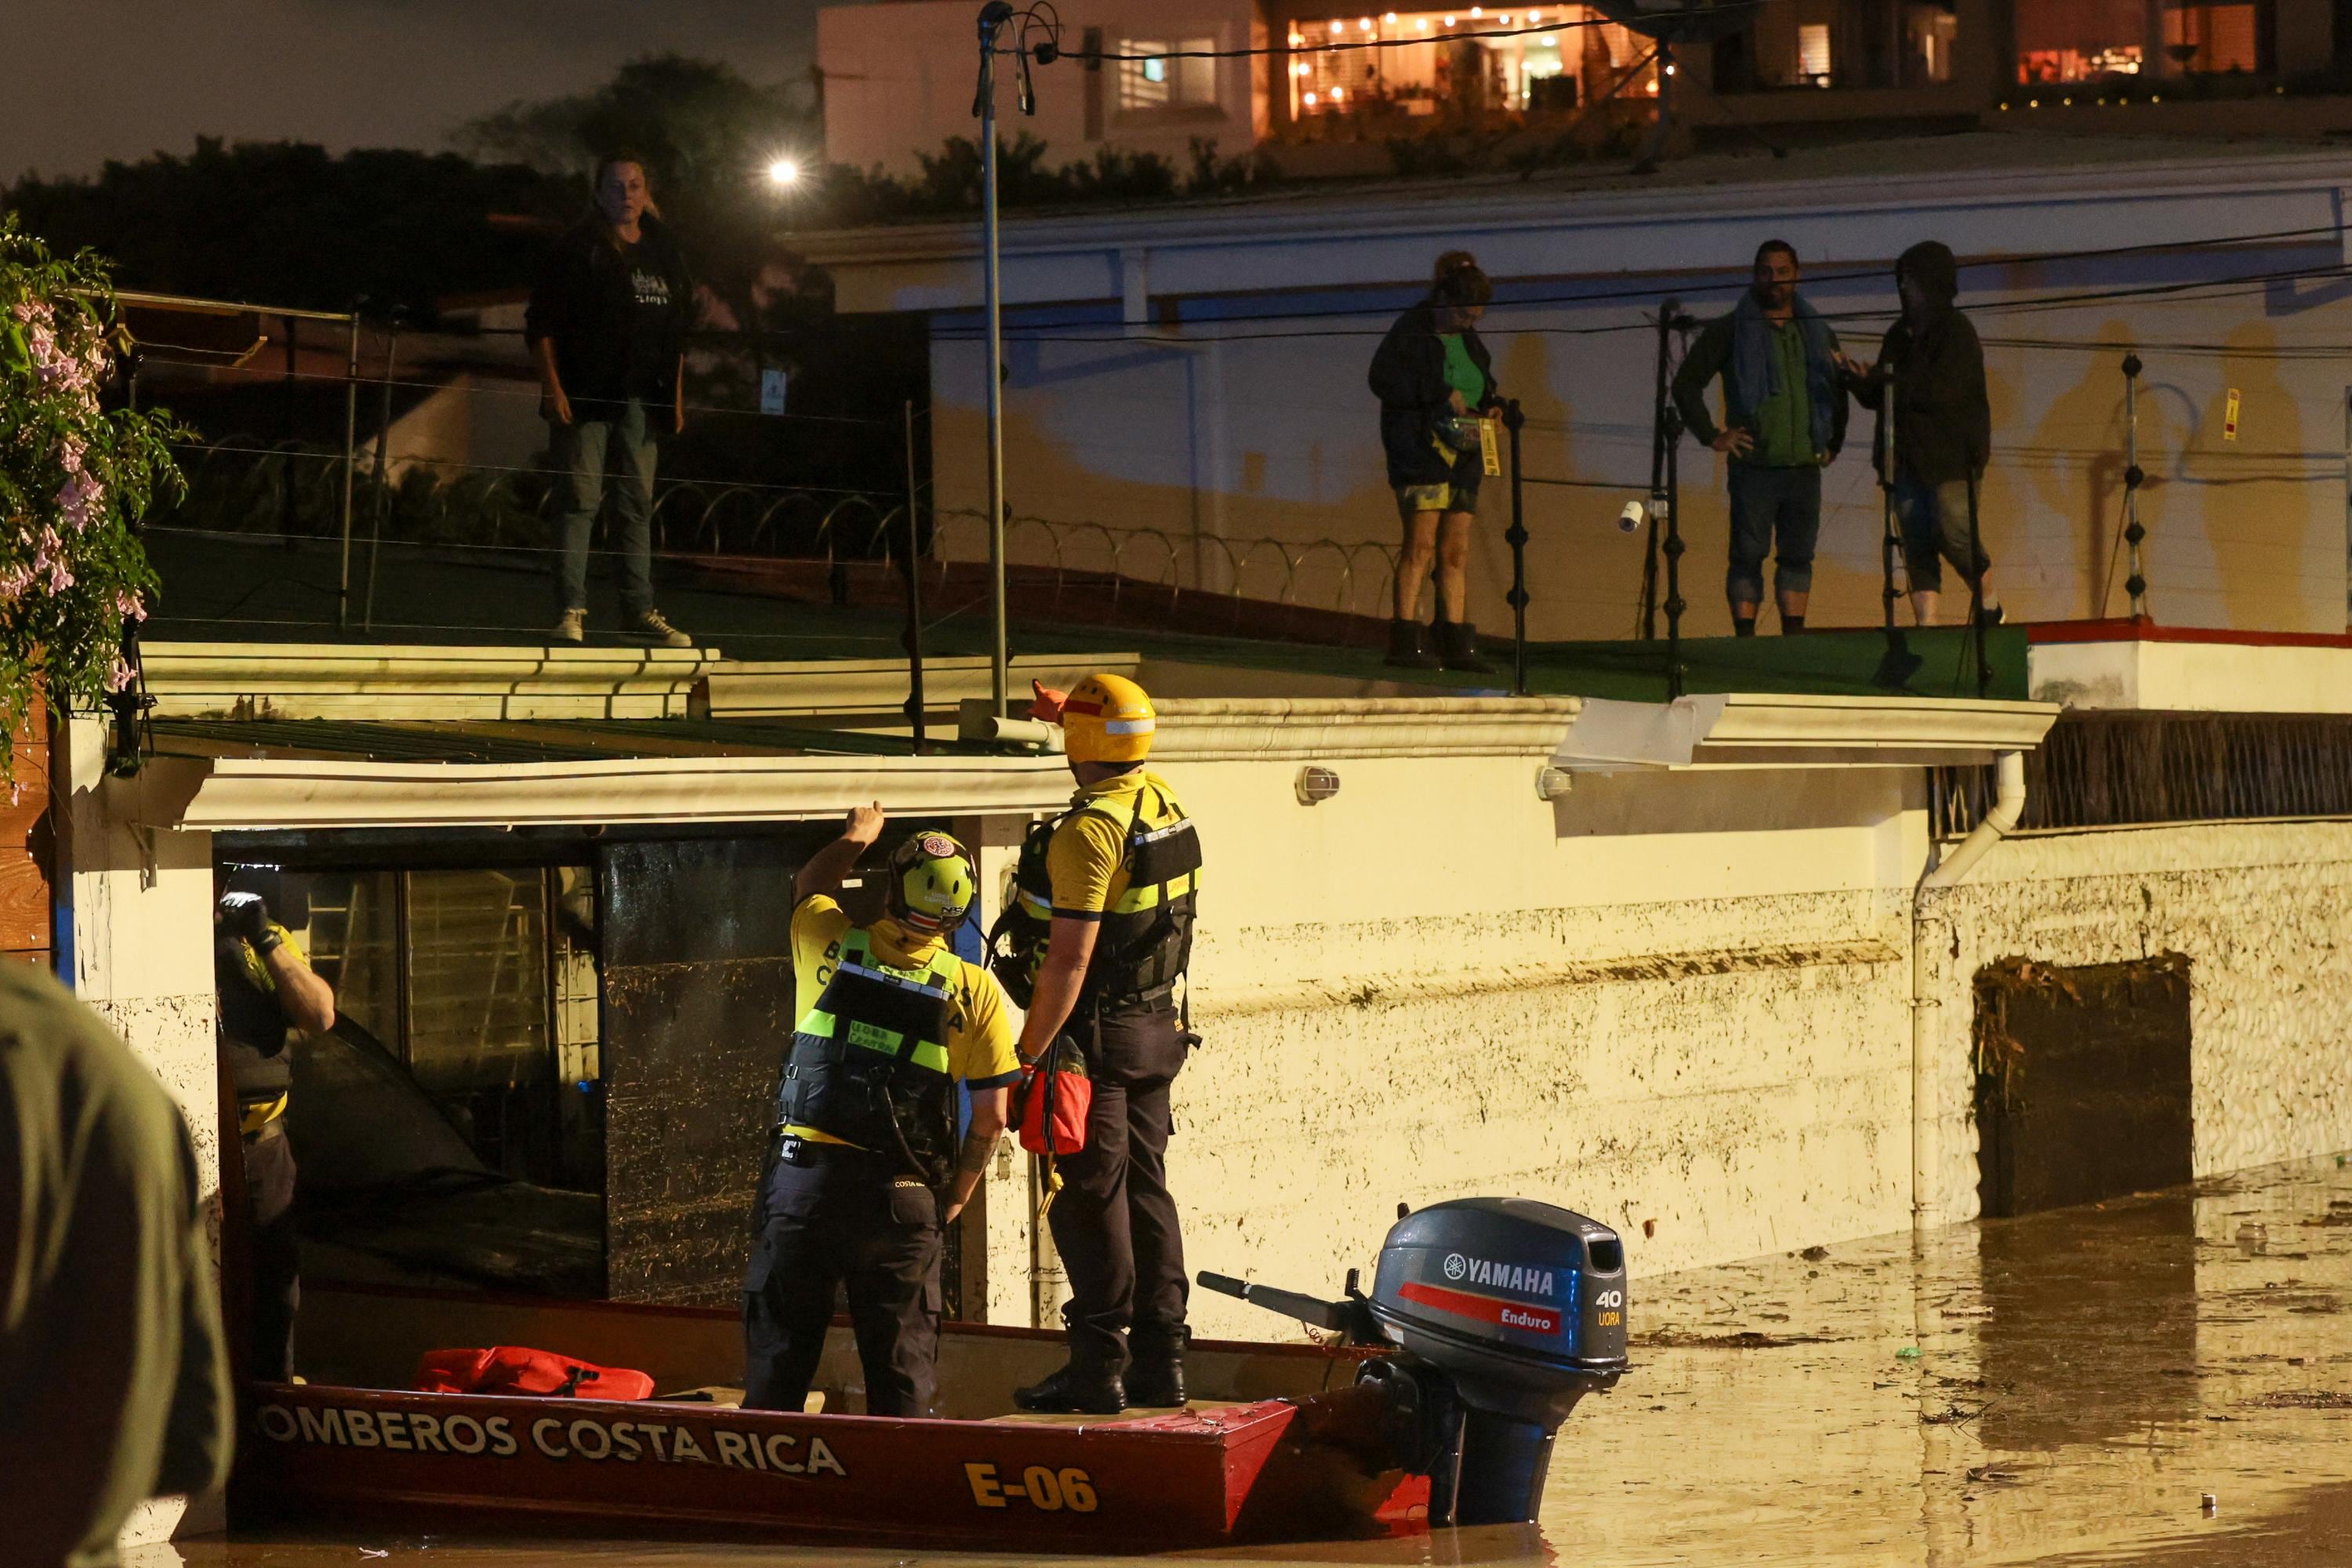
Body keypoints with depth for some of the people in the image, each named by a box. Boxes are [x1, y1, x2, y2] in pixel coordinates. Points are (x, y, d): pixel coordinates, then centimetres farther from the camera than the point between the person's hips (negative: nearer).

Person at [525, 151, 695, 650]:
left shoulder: (663, 252, 13)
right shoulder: (579, 249, -3)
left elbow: (676, 332, 19)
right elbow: (540, 324, -5)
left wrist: (675, 397, 14)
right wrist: (552, 387, -13)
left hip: (640, 399, 5)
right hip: (585, 396, -5)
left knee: (639, 504, 9)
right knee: (581, 499, -7)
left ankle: (639, 610, 15)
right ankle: (571, 610, -5)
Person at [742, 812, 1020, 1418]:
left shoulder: (833, 947, 3)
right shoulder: (975, 992, -1)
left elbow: (809, 886, 28)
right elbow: (991, 1117, 0)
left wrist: (857, 837, 46)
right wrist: (956, 1194, 13)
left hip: (804, 1170, 1)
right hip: (900, 1192, -1)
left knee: (779, 1346, 10)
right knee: (901, 1362, 7)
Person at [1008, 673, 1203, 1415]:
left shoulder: (1089, 830, -19)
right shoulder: (1164, 801, 6)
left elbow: (1070, 957, -23)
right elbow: (1123, 760, 34)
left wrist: (1028, 1053, -20)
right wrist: (1068, 713, 44)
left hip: (1098, 1035, -8)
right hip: (1158, 1028, 8)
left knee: (1088, 1197, -4)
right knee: (1144, 1187, 13)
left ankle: (1098, 1365, -2)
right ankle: (1160, 1358, 17)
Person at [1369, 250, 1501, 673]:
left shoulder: (1469, 341, 17)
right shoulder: (1411, 331, -5)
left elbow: (1483, 387, 31)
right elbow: (1382, 378, -17)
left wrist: (1492, 405, 7)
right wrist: (1441, 394, -20)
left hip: (1463, 456, 7)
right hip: (1420, 452, -7)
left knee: (1457, 551, 5)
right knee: (1421, 544, -13)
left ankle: (1457, 643, 6)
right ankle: (1405, 641, -13)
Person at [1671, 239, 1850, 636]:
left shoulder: (1818, 333, 14)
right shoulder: (1730, 331, 2)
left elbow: (1839, 391, 26)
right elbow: (1686, 382, 2)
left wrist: (1834, 443, 15)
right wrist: (1711, 435, -5)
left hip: (1805, 466, 4)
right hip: (1754, 466, -4)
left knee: (1798, 555, 5)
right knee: (1748, 555, -4)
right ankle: (1745, 640, -3)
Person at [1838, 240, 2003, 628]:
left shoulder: (1956, 333, -5)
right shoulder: (1900, 334, 15)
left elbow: (1938, 390, -17)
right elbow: (1877, 396, 17)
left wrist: (1884, 380, -11)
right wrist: (1855, 376, -4)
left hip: (1951, 457, -6)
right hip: (1908, 457, 6)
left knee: (1955, 535, -9)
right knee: (1917, 545, 0)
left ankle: (1991, 607, 12)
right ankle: (1926, 625, -1)